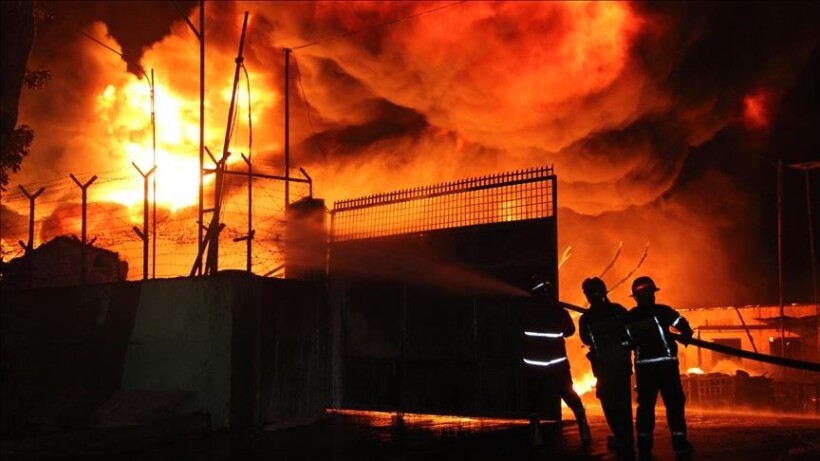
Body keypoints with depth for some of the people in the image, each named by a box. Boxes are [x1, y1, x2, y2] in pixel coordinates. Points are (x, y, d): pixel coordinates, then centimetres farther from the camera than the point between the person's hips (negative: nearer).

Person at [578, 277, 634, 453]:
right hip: (621, 360, 3)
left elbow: (586, 340, 7)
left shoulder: (585, 319, -6)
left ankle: (622, 438, 2)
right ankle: (627, 439, 20)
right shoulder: (618, 310, -2)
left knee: (609, 402, 8)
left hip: (603, 364, -3)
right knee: (624, 400, 15)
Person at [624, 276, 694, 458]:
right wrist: (682, 338, 12)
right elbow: (686, 329, -8)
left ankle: (644, 446, 8)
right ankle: (680, 442, 5)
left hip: (643, 366, 3)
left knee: (645, 404, 9)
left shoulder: (628, 317, 3)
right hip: (665, 363, -3)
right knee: (674, 402, 5)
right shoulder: (663, 311, -4)